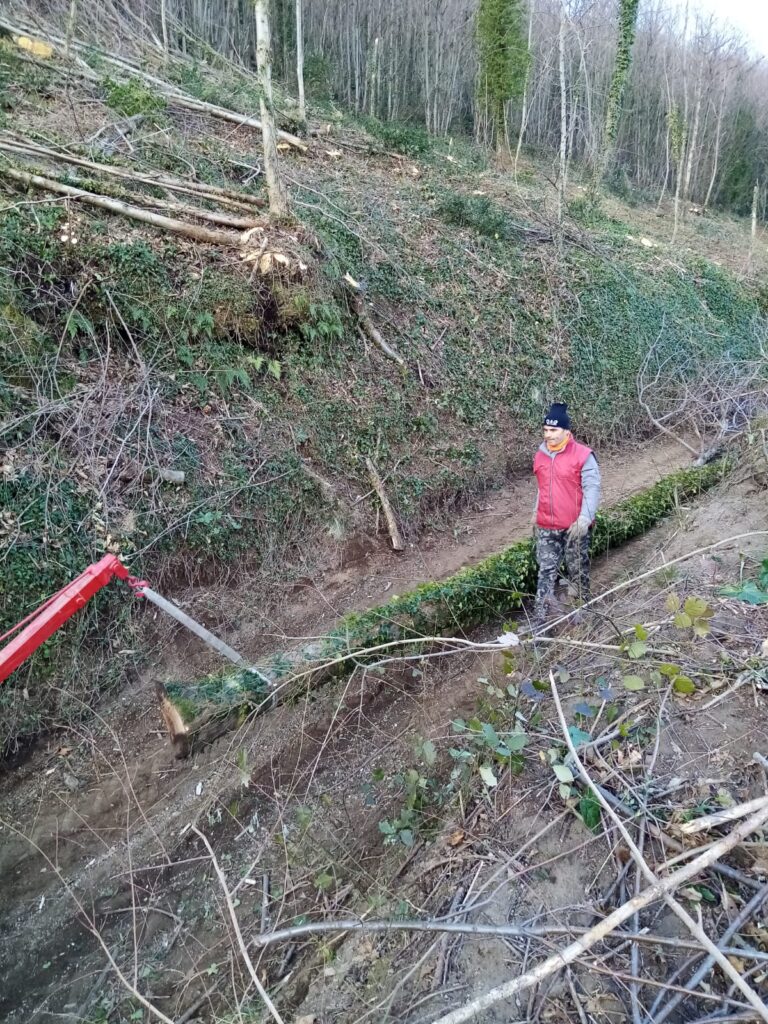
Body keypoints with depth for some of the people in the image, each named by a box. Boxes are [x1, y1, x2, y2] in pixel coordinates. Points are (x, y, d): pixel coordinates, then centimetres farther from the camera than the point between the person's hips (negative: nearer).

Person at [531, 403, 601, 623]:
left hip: (575, 527, -4)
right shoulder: (540, 455, 6)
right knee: (546, 571, 6)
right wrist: (536, 513, 19)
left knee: (578, 569, 11)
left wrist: (584, 519, -22)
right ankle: (539, 619, 9)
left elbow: (592, 489, -14)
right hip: (546, 528, 4)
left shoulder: (583, 455, -12)